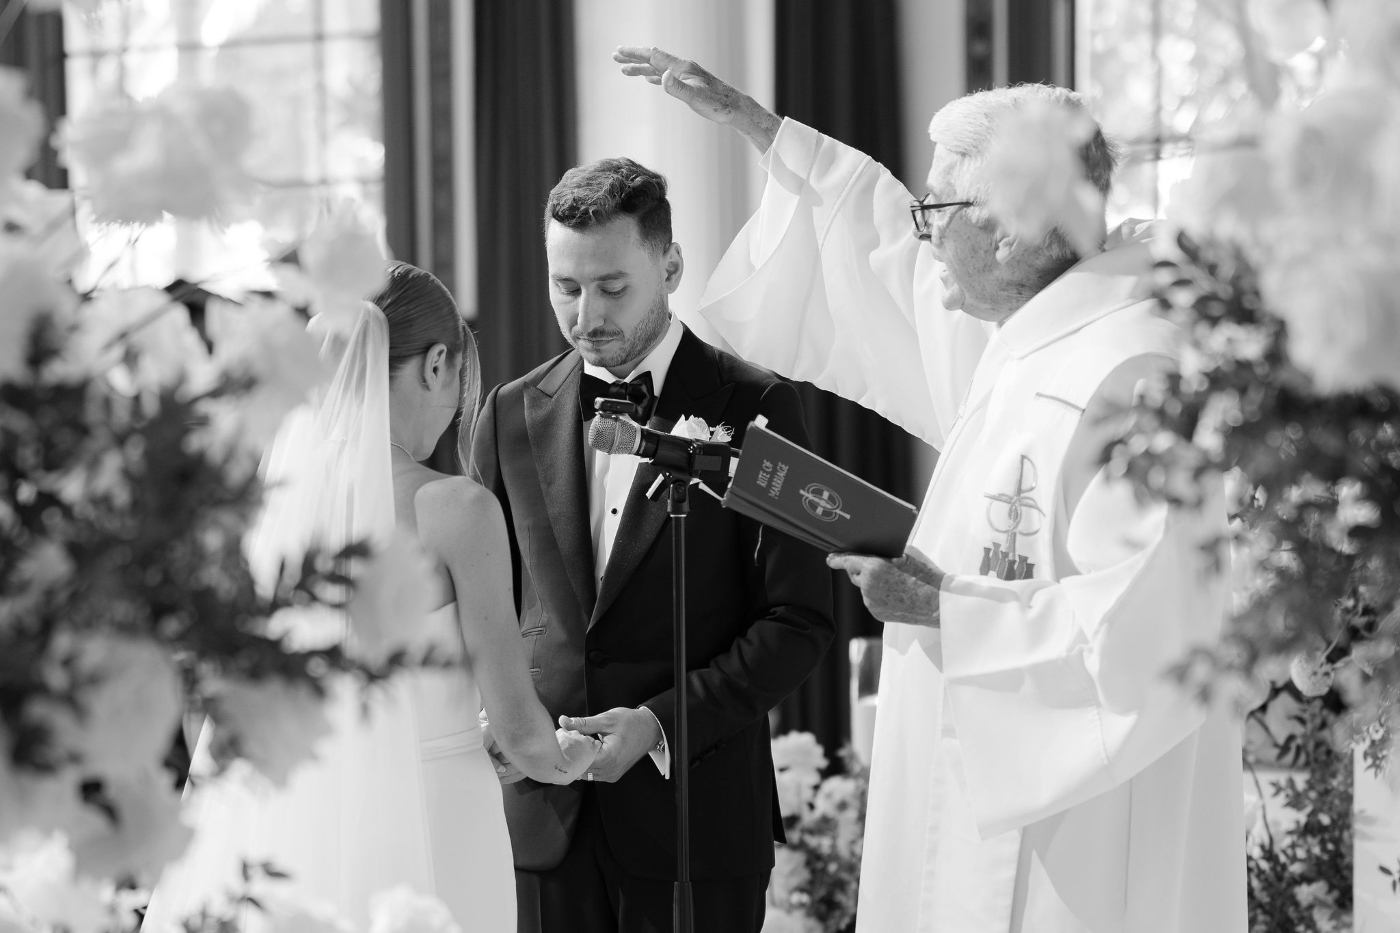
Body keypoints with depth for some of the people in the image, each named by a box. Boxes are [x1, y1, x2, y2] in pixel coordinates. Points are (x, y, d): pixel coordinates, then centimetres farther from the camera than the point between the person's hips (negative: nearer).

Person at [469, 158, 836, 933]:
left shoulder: (753, 409, -2)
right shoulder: (513, 413, 10)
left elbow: (800, 622, -5)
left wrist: (663, 722, -15)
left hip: (697, 814, -3)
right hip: (545, 814, 3)